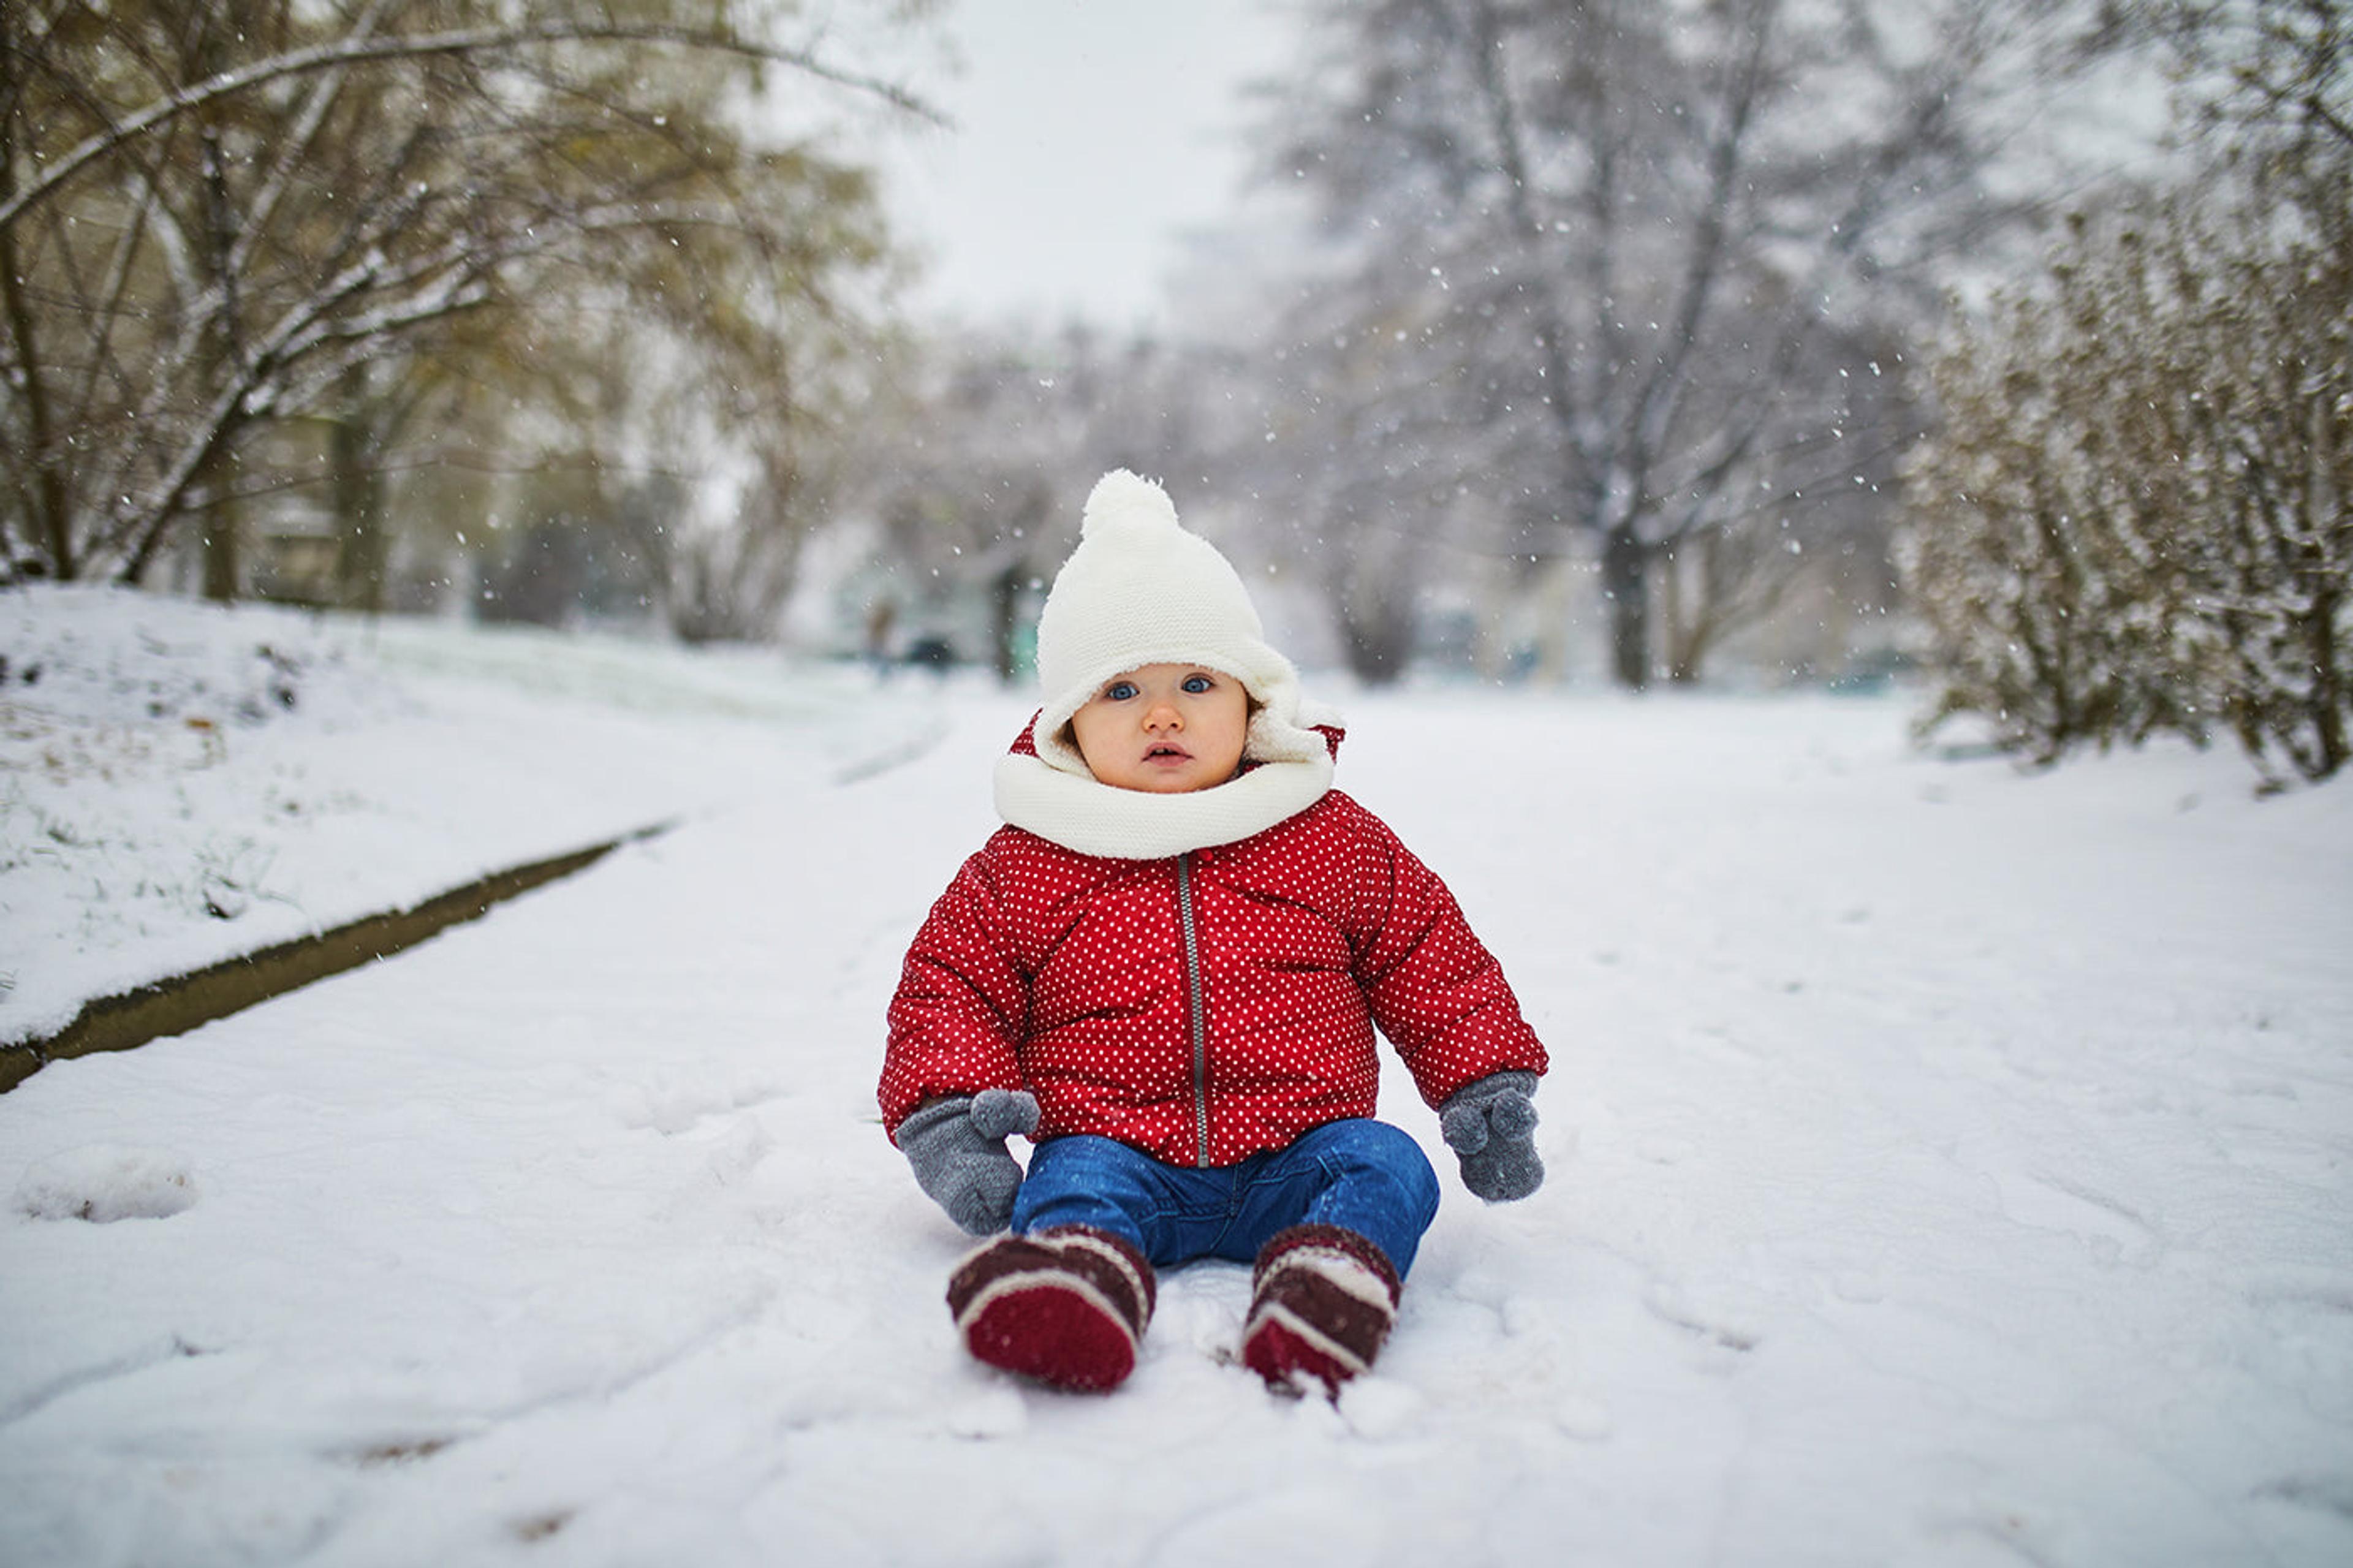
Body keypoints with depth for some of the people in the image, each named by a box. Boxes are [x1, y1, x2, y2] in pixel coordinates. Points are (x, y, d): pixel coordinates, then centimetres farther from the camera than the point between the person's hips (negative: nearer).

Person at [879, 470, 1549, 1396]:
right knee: (1073, 1182, -30)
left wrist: (1488, 1089, 8)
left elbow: (1431, 965, 15)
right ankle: (1077, 1283, -58)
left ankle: (1330, 1276, -51)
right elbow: (948, 988, 10)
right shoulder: (1022, 871, 6)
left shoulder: (1337, 841, 8)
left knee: (1386, 1166, -25)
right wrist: (947, 1113, -5)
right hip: (1116, 1146, -1)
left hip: (1292, 1154, 1)